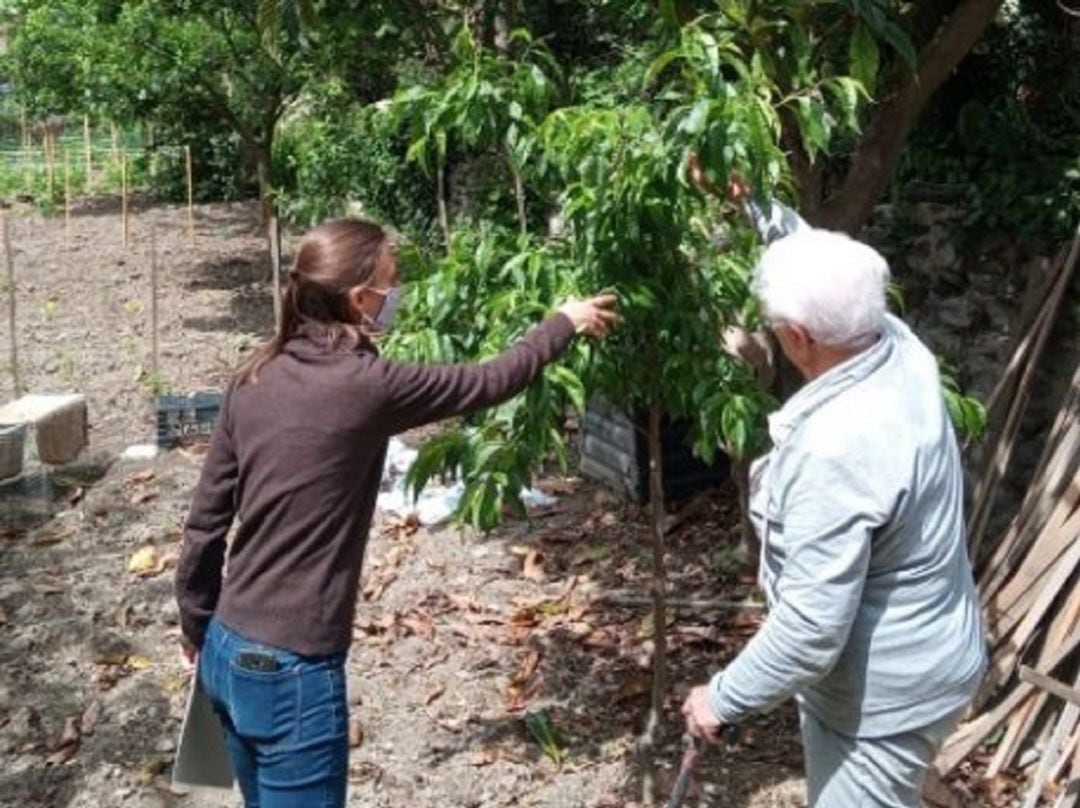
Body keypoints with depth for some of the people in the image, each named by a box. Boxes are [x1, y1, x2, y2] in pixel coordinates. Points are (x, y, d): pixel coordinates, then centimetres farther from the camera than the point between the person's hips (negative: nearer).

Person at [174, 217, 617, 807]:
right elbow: (488, 383, -3)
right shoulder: (365, 386, -17)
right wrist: (564, 324, 15)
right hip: (291, 673, -7)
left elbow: (205, 525, 6)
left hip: (228, 653, 8)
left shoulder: (254, 382, 1)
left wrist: (197, 631, 19)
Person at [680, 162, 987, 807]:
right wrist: (753, 202, 10)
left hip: (881, 694, -9)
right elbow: (827, 270, 11)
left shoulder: (833, 451, -36)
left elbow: (812, 627, -32)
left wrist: (726, 698, -18)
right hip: (920, 659, 9)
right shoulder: (899, 348, -11)